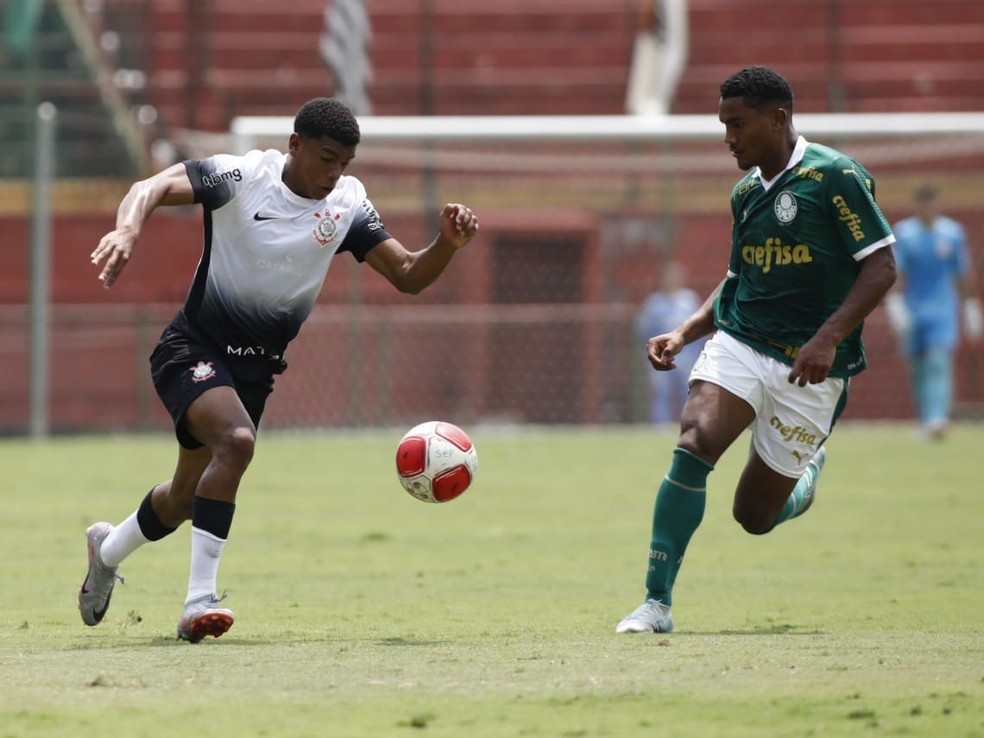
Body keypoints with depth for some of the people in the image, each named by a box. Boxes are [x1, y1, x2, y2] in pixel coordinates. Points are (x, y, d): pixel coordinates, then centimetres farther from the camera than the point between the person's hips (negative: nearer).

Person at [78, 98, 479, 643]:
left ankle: (108, 548, 49)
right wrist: (127, 230, -50)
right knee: (237, 439, -33)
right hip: (195, 349, -6)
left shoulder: (347, 204, -4)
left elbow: (409, 276, -3)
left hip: (257, 368, 6)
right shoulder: (241, 176, -17)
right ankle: (199, 602, -31)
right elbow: (154, 188, -29)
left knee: (186, 498, 16)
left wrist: (448, 243, -23)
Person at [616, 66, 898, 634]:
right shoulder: (746, 193, 12)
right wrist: (684, 334, 8)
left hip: (808, 369, -4)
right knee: (694, 443, -25)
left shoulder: (835, 176, -9)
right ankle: (657, 603, -22)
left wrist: (828, 338, -22)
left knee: (755, 516, 2)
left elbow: (882, 267, -12)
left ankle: (808, 471, 39)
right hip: (739, 346, 4)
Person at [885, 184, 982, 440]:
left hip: (943, 312, -1)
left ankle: (937, 418, -29)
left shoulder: (953, 233, 5)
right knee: (917, 368, 3)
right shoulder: (902, 233, 2)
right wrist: (896, 308, -11)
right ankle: (925, 421, 16)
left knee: (939, 363, -17)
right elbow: (895, 274, -2)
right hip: (912, 311, 1)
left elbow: (962, 275, 13)